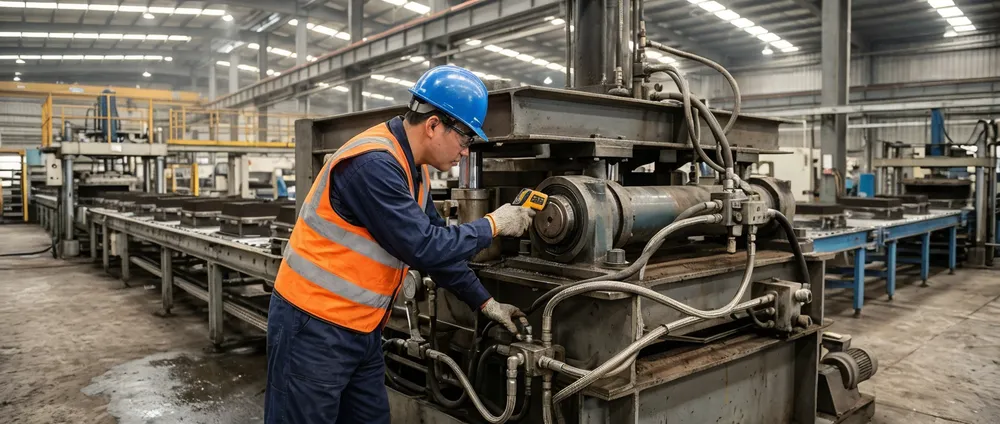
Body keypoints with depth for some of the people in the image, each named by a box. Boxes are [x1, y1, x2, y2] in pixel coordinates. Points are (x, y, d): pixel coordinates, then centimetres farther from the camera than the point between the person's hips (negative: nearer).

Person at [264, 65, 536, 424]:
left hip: (362, 329, 9)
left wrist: (485, 303, 11)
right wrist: (493, 225, -12)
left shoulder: (413, 169, 6)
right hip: (314, 327, -9)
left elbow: (437, 245, 12)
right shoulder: (373, 163, -24)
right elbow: (423, 248, -25)